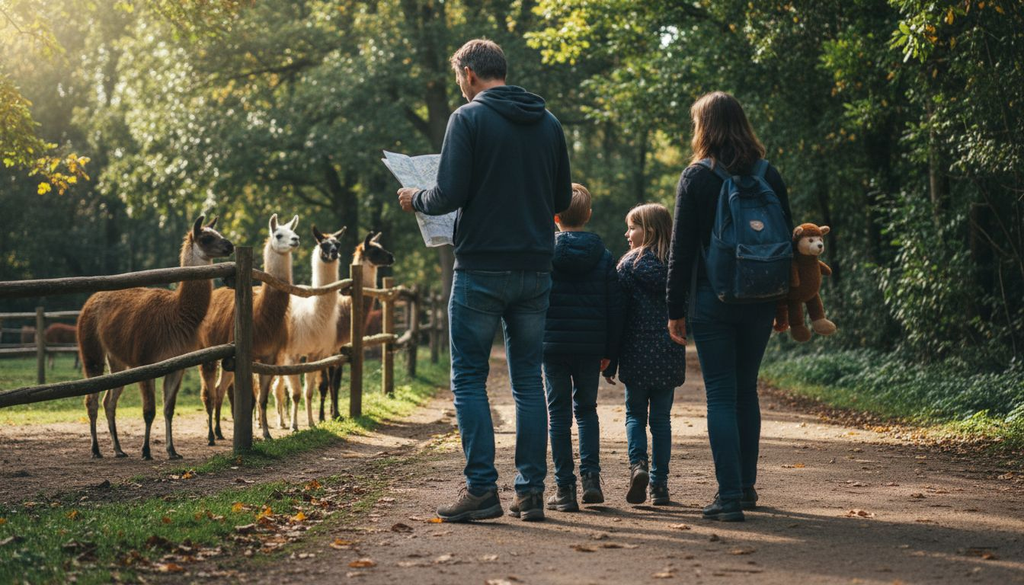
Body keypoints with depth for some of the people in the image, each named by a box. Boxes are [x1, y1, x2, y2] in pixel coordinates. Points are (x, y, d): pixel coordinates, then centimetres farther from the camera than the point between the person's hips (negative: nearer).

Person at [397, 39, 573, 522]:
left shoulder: (469, 119, -7)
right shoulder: (548, 124, 10)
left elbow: (450, 195, -14)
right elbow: (561, 198, 15)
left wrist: (415, 200, 5)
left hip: (482, 268, -5)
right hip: (534, 269, 5)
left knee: (469, 379, 2)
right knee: (528, 381, 10)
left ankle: (481, 489, -3)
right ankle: (531, 492, 9)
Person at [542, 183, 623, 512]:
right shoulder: (603, 256, 2)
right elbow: (614, 307, 4)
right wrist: (609, 350, 11)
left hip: (553, 345, -2)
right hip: (590, 346, 2)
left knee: (558, 413, 5)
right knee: (587, 409, 16)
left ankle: (565, 489, 3)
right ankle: (591, 476, 1)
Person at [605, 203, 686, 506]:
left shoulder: (630, 263, -5)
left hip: (637, 353, -3)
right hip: (669, 356, 3)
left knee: (635, 414, 10)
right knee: (661, 418, 9)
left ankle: (637, 464, -14)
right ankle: (659, 484, 7)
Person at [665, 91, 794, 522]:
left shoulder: (696, 177, -5)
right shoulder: (769, 176, 5)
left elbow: (682, 248, -6)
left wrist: (675, 308, -1)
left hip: (711, 300, -3)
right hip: (759, 301, 4)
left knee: (721, 395, -2)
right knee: (746, 391, 16)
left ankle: (730, 495, -8)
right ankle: (745, 486, 24)